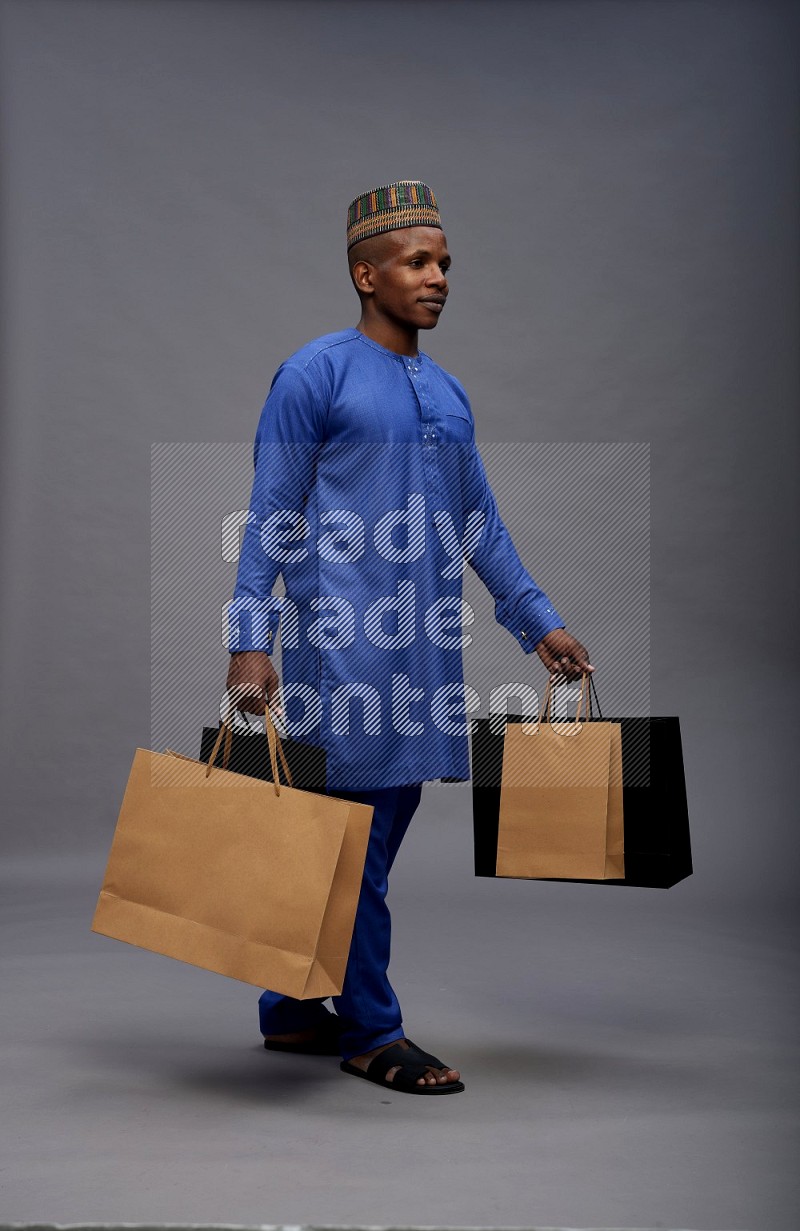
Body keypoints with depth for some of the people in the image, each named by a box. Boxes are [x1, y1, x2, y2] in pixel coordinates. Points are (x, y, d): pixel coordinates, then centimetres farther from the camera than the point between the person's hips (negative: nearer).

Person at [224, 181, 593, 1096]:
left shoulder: (447, 394, 17)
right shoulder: (315, 375, -4)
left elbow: (481, 523, 21)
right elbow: (269, 521, -7)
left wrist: (539, 621, 17)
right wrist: (250, 643, -14)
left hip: (423, 646, 8)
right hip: (344, 643, -7)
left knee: (378, 830, 11)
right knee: (353, 838, -2)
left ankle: (293, 1008, 24)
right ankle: (370, 1032, 10)